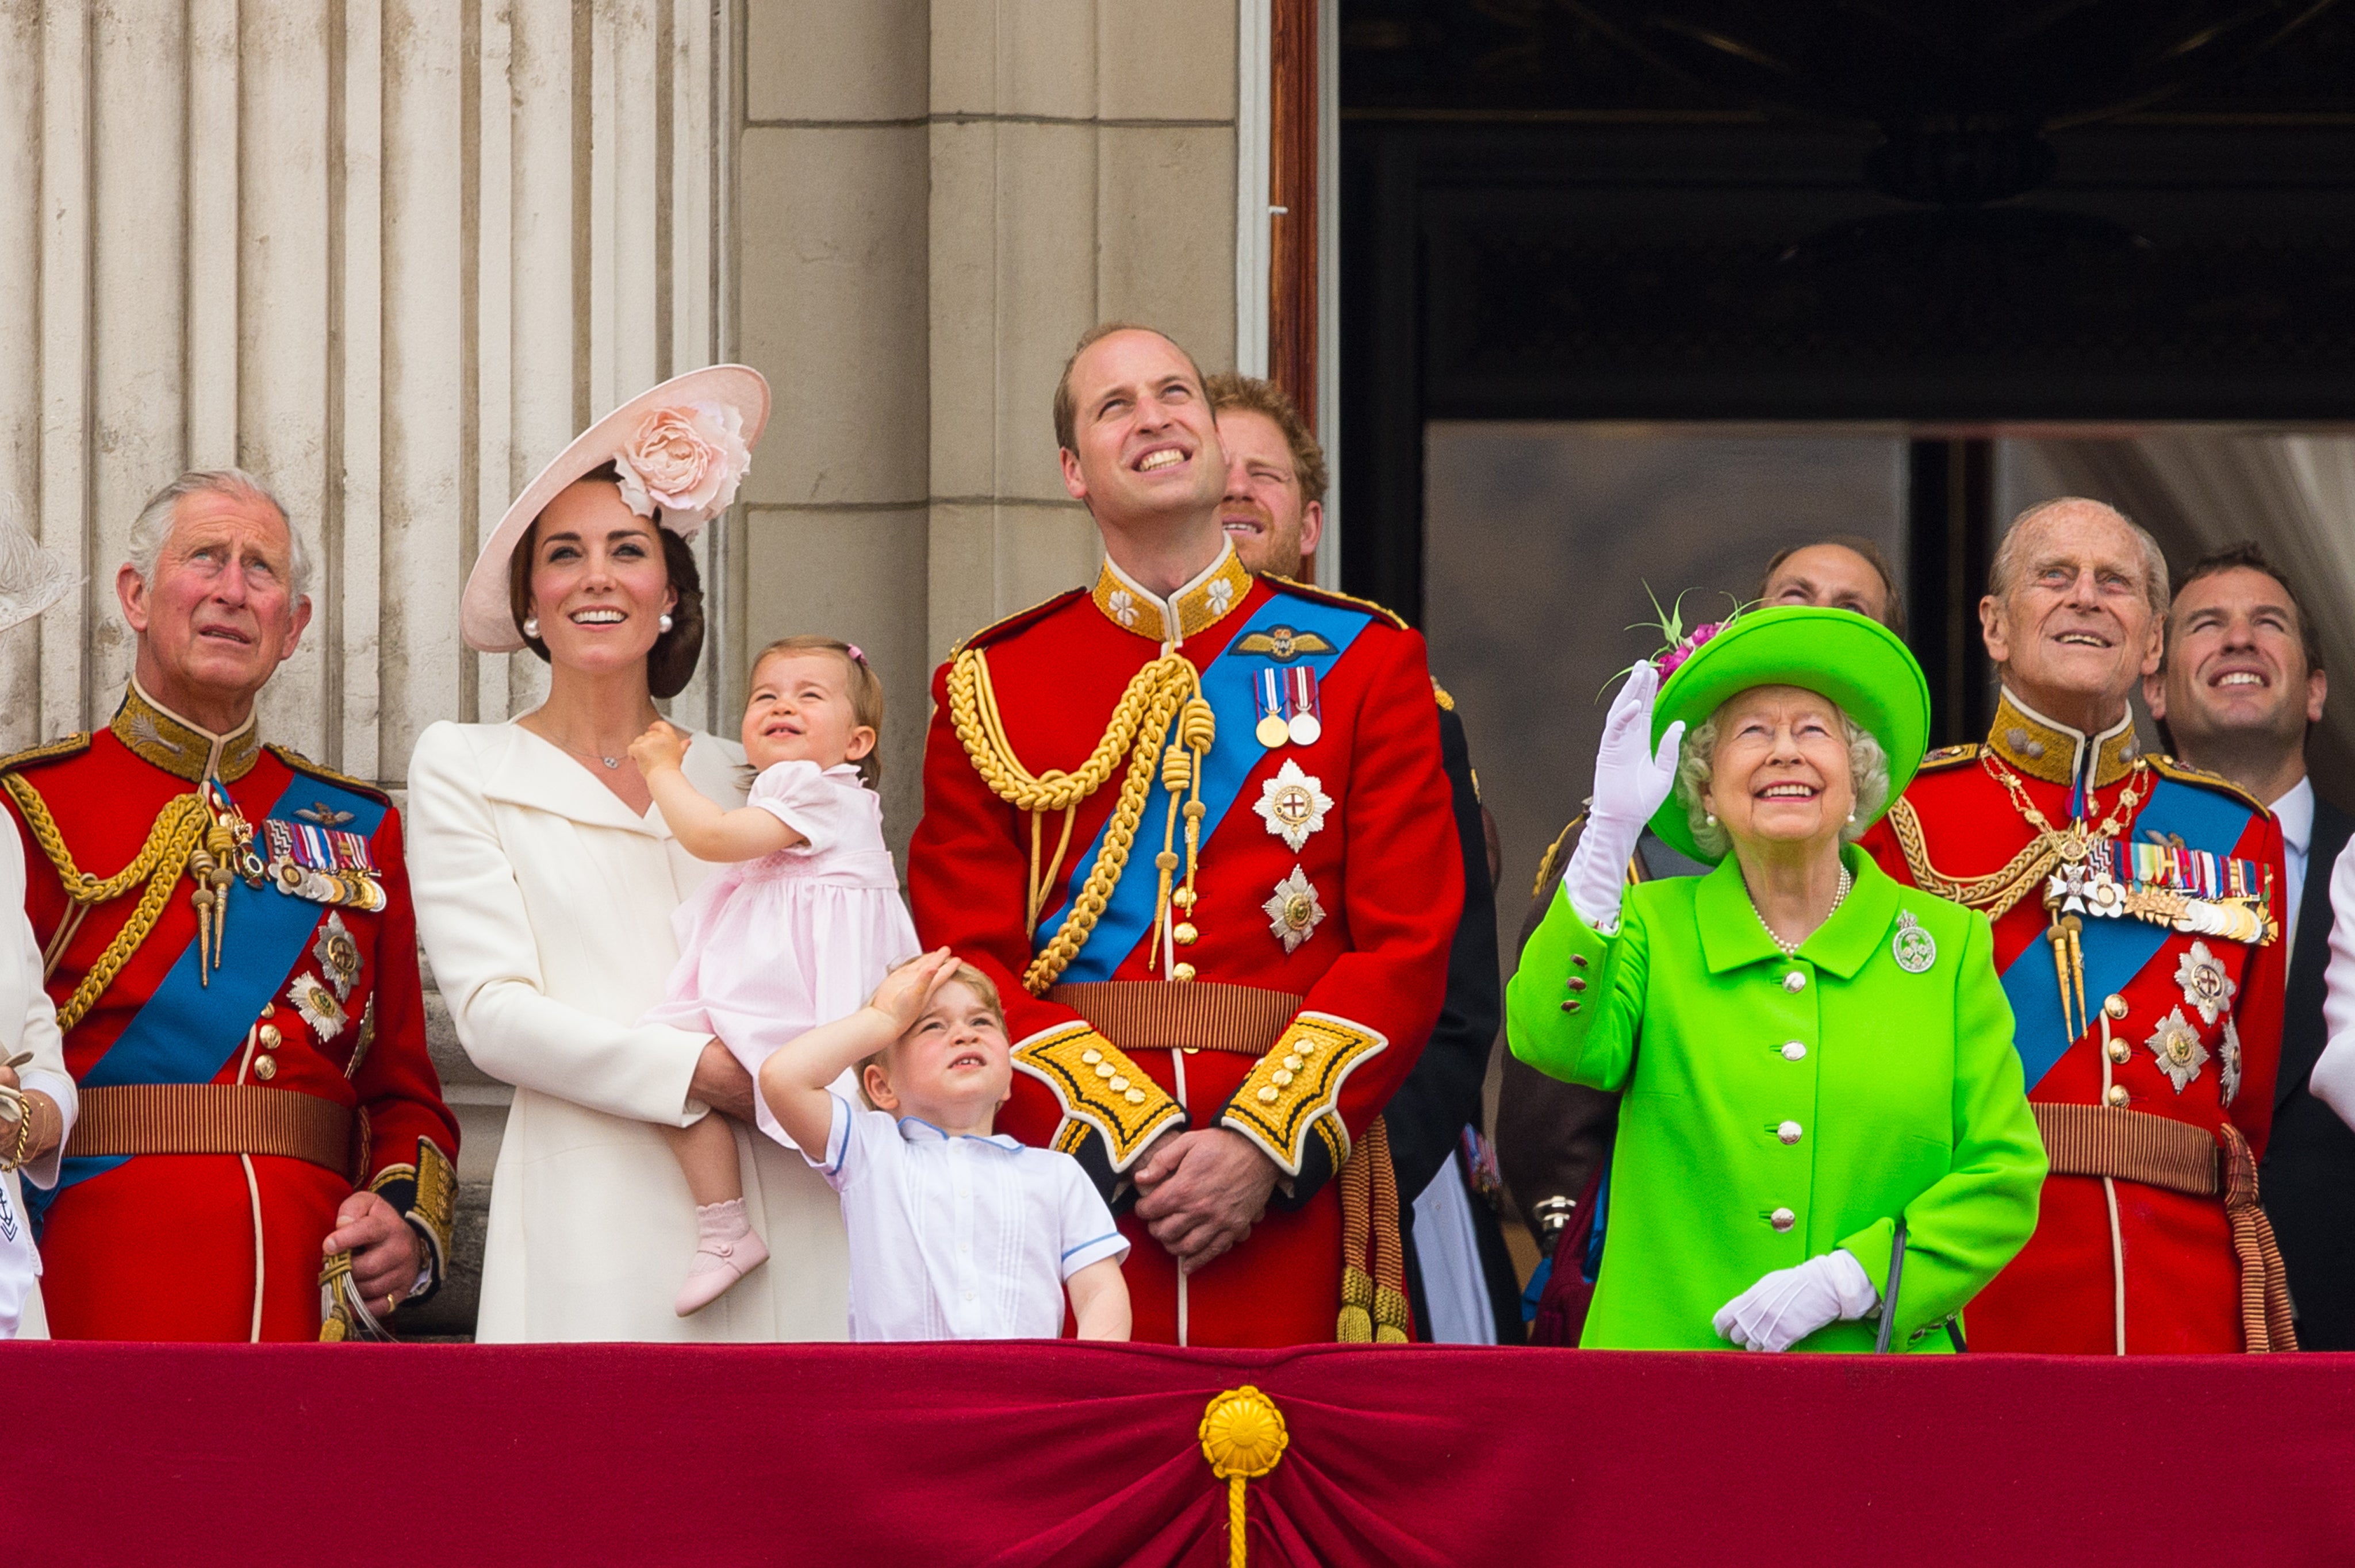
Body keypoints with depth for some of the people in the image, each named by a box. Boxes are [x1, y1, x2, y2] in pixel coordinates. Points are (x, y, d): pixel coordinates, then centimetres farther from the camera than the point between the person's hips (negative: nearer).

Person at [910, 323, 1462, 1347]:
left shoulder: (1364, 661, 9)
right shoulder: (987, 688, 9)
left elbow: (1408, 946, 2)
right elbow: (968, 965, 2)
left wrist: (1264, 1148, -11)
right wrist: (1136, 1143, -12)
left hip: (1289, 1196, 0)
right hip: (1067, 1180, 0)